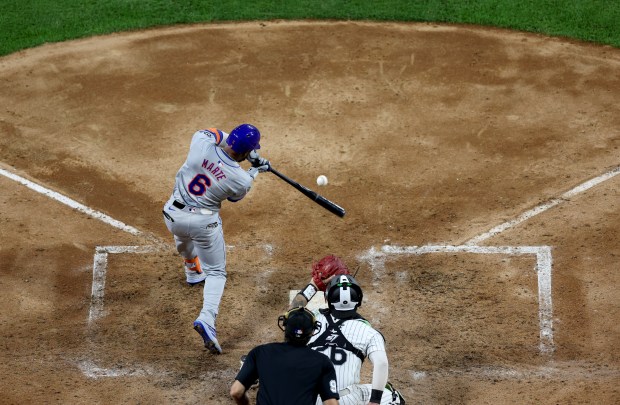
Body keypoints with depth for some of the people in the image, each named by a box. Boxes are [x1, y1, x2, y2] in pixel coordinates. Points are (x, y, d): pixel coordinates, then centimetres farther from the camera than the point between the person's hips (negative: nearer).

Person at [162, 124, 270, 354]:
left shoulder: (202, 144, -16)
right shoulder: (242, 180, -17)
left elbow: (214, 134, 9)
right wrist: (255, 171, 19)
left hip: (173, 215, 3)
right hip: (204, 222, -3)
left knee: (183, 237, 39)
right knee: (216, 272, 11)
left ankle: (193, 271, 59)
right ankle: (207, 318, -10)